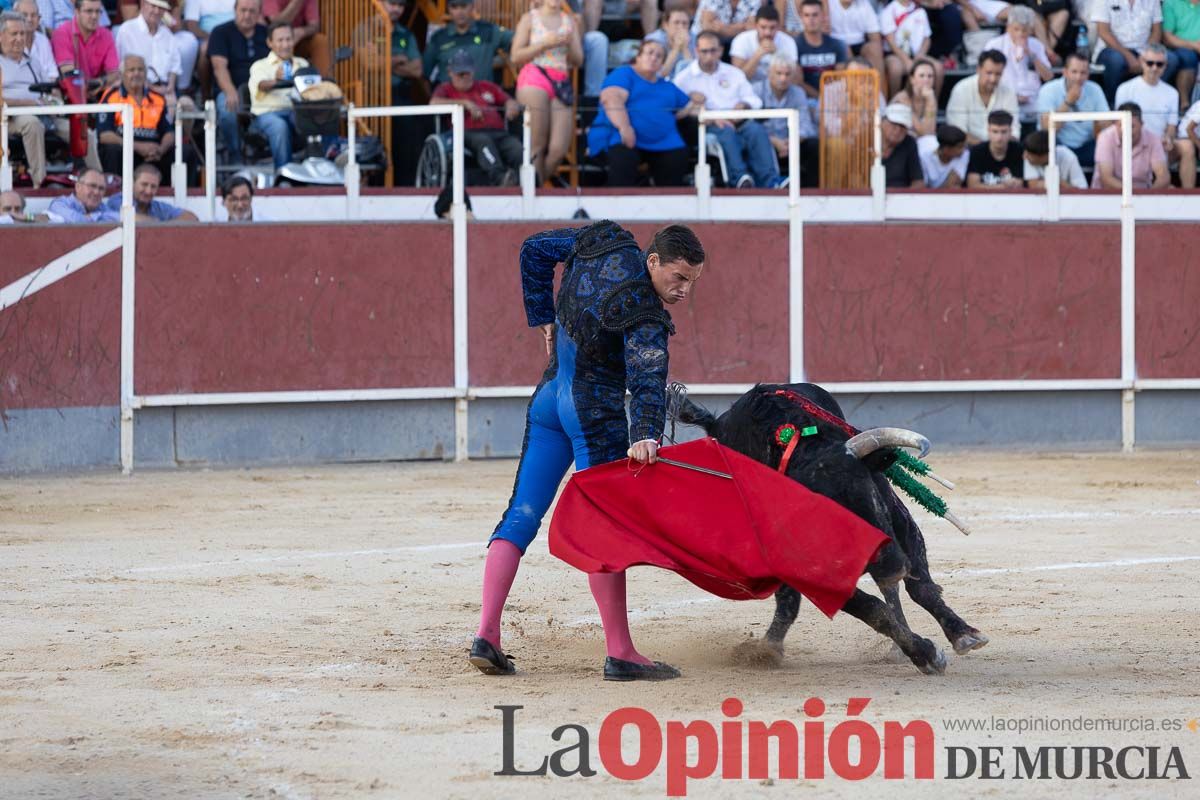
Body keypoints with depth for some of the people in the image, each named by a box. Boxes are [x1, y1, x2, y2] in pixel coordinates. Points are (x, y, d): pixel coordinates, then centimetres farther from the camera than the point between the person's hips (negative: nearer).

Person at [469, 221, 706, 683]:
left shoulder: (605, 243, 2)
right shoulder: (644, 316, -20)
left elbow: (535, 251, 16)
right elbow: (647, 378, -35)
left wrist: (543, 318, 22)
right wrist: (645, 435, -48)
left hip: (549, 398, 8)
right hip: (596, 411, -8)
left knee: (521, 517, 7)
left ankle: (486, 636, 1)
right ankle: (619, 654, -7)